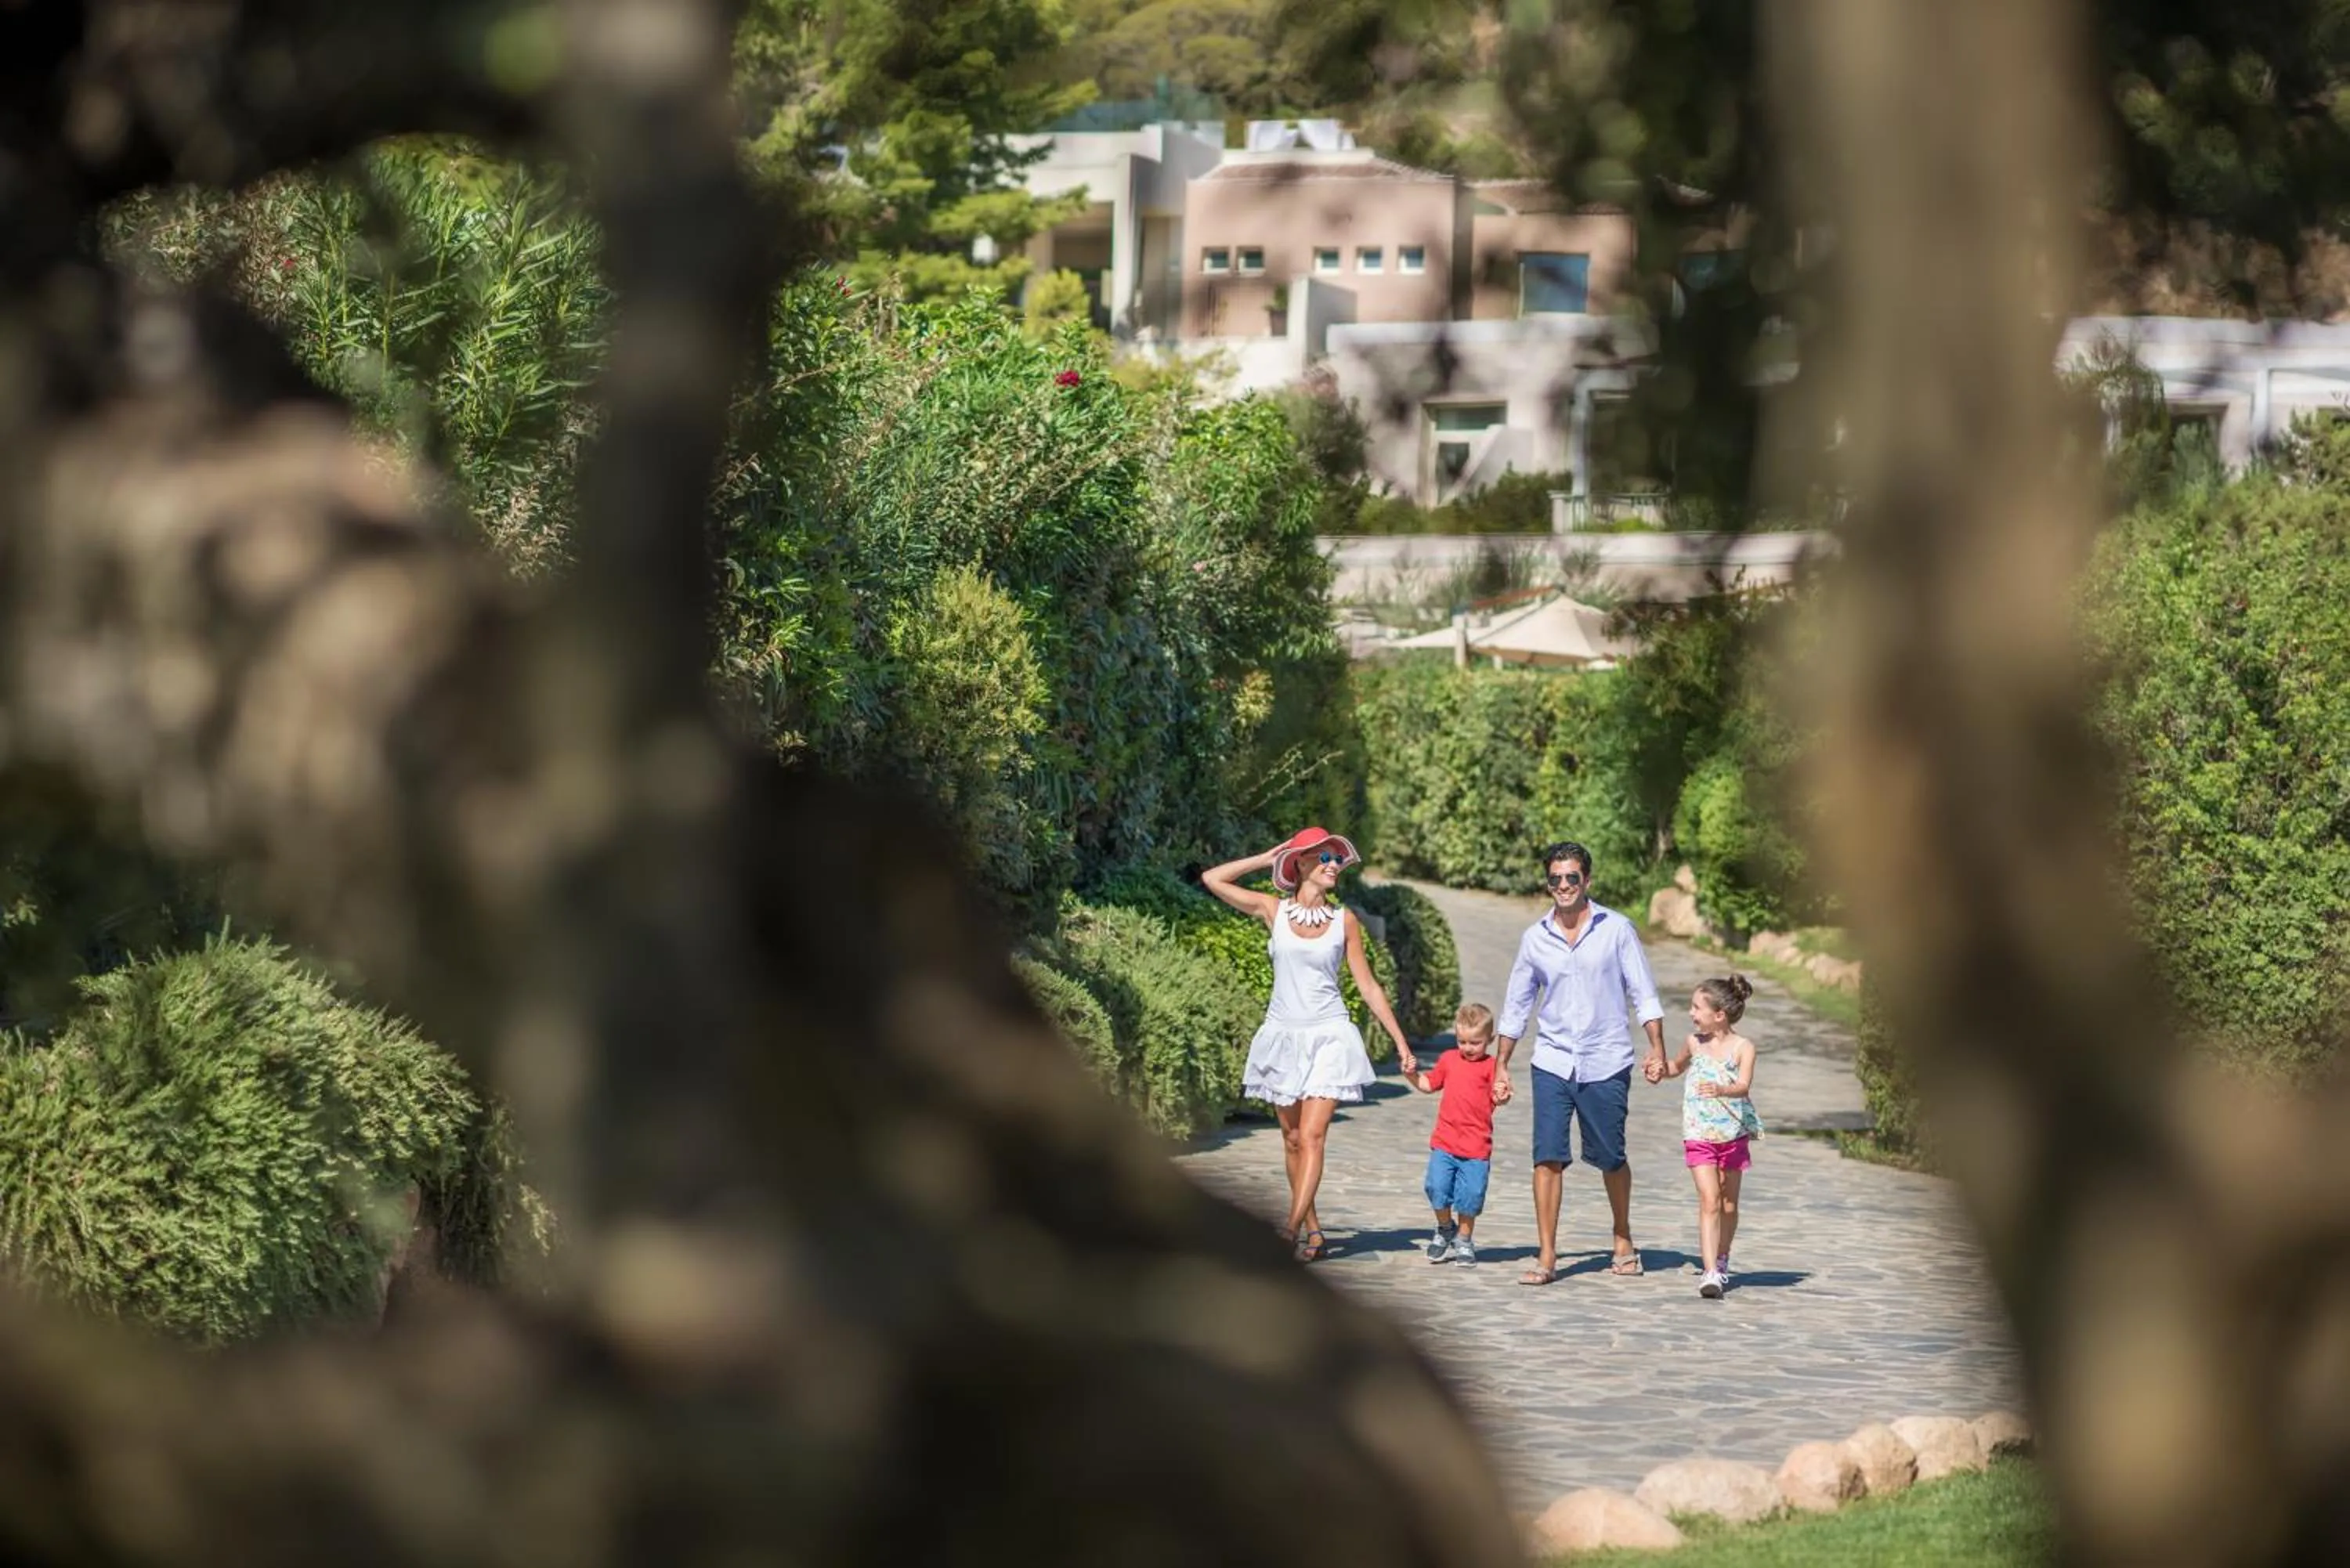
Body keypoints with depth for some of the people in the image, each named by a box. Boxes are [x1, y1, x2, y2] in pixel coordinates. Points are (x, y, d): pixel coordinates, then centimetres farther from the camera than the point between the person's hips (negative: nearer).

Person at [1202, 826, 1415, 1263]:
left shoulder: (1343, 922, 2)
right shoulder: (1274, 910, 3)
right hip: (1283, 1036, 2)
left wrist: (1400, 1042, 5)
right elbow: (1212, 879, 3)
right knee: (1292, 1139, 5)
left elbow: (1369, 986, 7)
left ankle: (1294, 1228, -21)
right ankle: (1313, 1230, 12)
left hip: (1328, 1037, -2)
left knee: (1312, 1136, -13)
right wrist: (1266, 859, 5)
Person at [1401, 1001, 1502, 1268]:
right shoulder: (1449, 1059, 12)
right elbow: (1429, 1084, 23)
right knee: (1437, 1187, -4)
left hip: (1476, 1146, -3)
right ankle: (1445, 1230, 22)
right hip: (1445, 1142, 3)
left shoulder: (1491, 1066, -2)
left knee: (1471, 1194, 1)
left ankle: (1464, 1240, 20)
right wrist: (1412, 1075, 6)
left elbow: (1497, 1098, -8)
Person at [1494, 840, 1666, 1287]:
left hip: (1606, 1064, -1)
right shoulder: (1535, 938, 5)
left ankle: (1623, 1241, 29)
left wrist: (1657, 1050, -9)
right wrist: (1500, 1065, 11)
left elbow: (1643, 994, 1)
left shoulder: (1616, 929, -1)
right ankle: (1546, 1257, -6)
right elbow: (1516, 1006, 13)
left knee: (1610, 1158, 7)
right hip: (1553, 1063, 1)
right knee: (1548, 1157, -8)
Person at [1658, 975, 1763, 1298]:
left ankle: (1721, 1262, 33)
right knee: (1709, 1201, -12)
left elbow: (1744, 1086, -24)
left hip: (1733, 1134, -1)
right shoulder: (1694, 1043, 4)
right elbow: (1678, 1067, 26)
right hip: (1699, 1135, 1)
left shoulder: (1743, 1047, -8)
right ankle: (1710, 1272, -19)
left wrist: (1721, 1090, -43)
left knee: (1728, 1203, 12)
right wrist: (1661, 1069, 7)